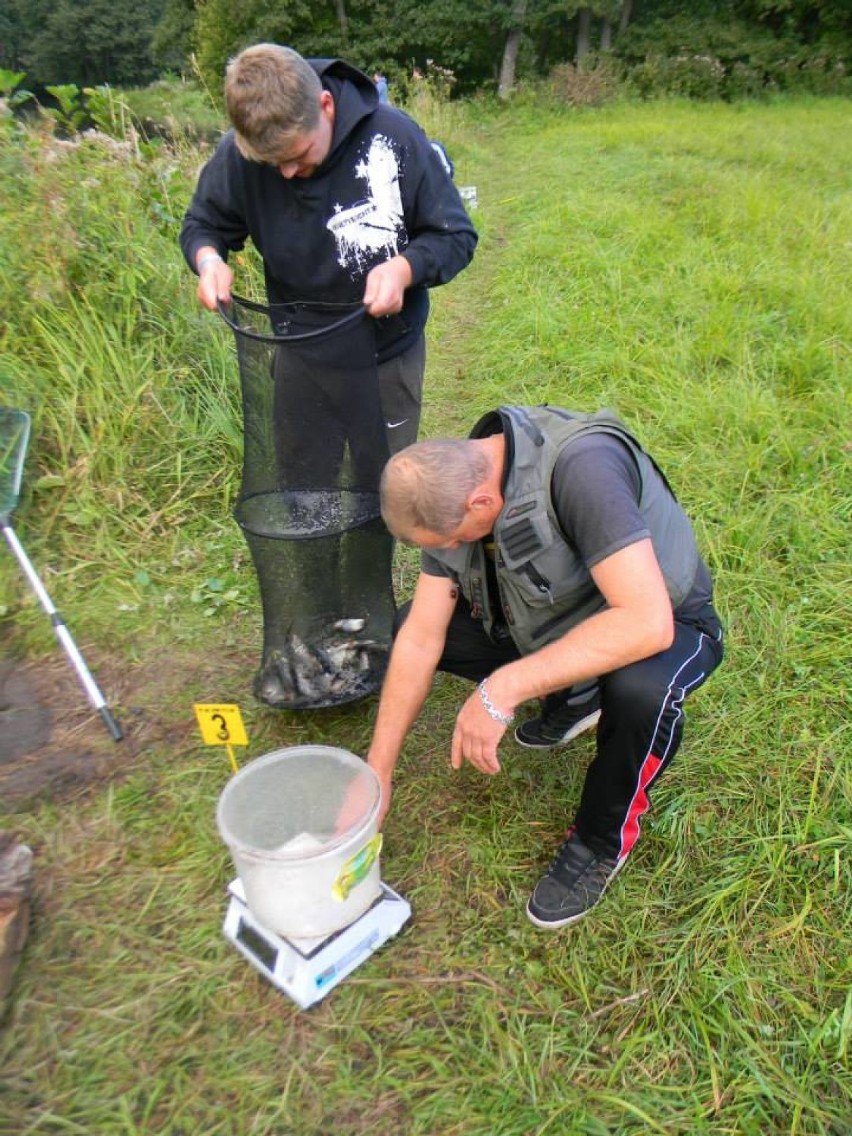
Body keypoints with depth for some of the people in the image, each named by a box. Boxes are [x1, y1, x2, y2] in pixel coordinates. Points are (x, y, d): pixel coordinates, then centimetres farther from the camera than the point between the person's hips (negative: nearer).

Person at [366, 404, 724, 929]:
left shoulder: (580, 466, -35)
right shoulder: (454, 487, -14)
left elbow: (647, 621, -42)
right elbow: (421, 639, -11)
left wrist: (503, 689, -41)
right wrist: (377, 775, -10)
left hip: (665, 622, -6)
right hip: (557, 615, 6)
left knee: (639, 689, -40)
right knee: (408, 624, -5)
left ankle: (602, 840, -7)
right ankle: (571, 699, 13)